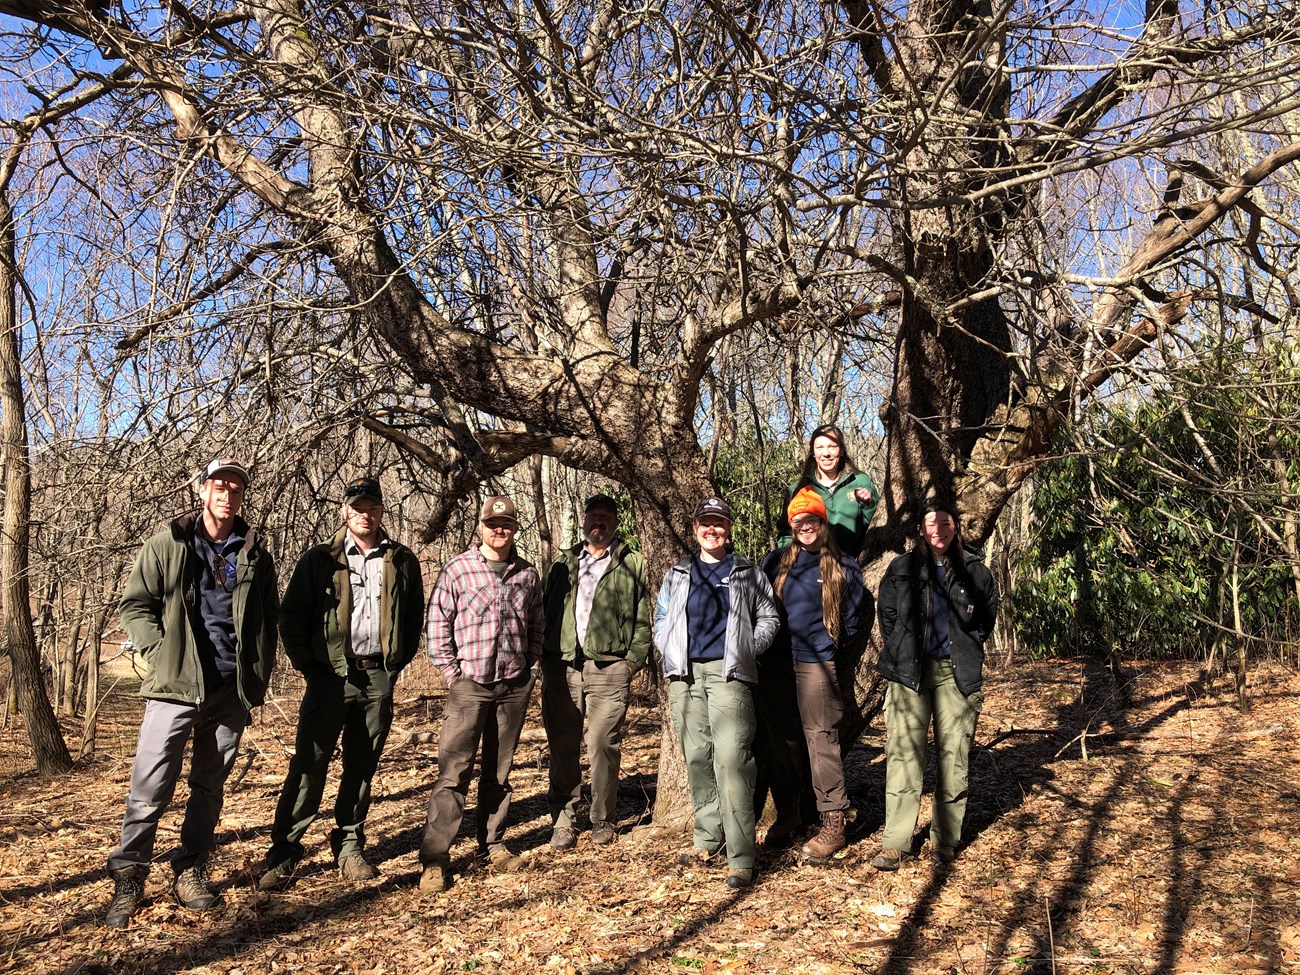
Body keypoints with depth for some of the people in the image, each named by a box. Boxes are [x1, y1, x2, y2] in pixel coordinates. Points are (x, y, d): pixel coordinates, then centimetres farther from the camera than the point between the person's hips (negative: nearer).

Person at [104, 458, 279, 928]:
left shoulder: (255, 552, 8)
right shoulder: (167, 544, 0)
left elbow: (270, 616, 14)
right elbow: (134, 604, 1)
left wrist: (260, 669, 6)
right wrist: (162, 652, -9)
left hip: (233, 688, 3)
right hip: (176, 684, -3)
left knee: (210, 786, 12)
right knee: (150, 787, -2)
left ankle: (190, 871, 24)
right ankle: (127, 879, 12)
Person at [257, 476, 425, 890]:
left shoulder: (402, 561, 7)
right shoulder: (320, 559, 1)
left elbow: (415, 616, 13)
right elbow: (291, 615, 2)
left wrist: (398, 661, 6)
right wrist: (307, 664, -3)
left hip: (379, 677, 2)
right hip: (331, 675, -2)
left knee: (362, 767, 10)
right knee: (309, 764, -3)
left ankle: (350, 847, 22)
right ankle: (283, 852, 7)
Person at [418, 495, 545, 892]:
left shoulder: (528, 574, 7)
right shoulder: (456, 570, -4)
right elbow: (438, 623, -2)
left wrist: (531, 667, 8)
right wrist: (450, 672, -5)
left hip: (515, 686, 4)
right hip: (469, 684, -3)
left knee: (499, 770, 13)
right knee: (454, 769, -6)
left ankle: (493, 844, 27)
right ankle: (435, 859, 1)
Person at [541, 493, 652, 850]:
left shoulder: (633, 564, 10)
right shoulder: (562, 563, 18)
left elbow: (643, 619, 5)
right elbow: (544, 610, 15)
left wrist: (633, 659, -5)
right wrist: (545, 657, 4)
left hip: (609, 669, -2)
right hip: (561, 666, 3)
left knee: (603, 747, -2)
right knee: (562, 748, 4)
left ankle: (603, 822, 13)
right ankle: (563, 821, 14)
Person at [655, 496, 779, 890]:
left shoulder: (748, 573, 10)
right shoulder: (677, 574, 17)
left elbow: (768, 617, 10)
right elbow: (661, 618, 21)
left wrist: (748, 651, -3)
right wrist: (670, 654, 7)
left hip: (727, 673, -4)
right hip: (685, 675, 4)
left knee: (731, 759, -13)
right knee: (697, 758, 8)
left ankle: (740, 858, -10)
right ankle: (708, 838, 22)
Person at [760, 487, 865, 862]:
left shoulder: (843, 568, 4)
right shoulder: (776, 562, 11)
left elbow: (852, 621, 8)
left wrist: (834, 649, 6)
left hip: (816, 664, -3)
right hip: (775, 663, 4)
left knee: (821, 740, -6)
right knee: (779, 741, 9)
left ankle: (833, 824, 1)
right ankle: (786, 813, 24)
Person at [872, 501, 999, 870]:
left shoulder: (975, 571, 6)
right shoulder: (901, 569, 5)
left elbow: (986, 620, 18)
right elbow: (887, 616, 14)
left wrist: (966, 652, 12)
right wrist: (902, 654, 9)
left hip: (957, 673, 1)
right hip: (910, 671, 0)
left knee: (953, 756, 3)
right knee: (903, 755, -4)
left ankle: (945, 839, 16)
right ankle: (895, 843, 2)